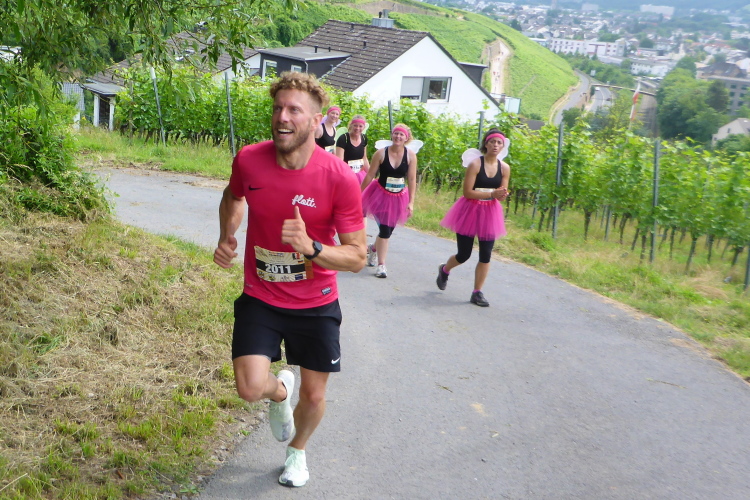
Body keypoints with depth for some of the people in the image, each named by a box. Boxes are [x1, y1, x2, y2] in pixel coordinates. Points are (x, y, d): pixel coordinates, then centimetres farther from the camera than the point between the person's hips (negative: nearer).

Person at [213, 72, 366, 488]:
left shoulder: (339, 178, -21)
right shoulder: (248, 160, -12)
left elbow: (357, 257, -17)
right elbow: (232, 198, 14)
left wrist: (310, 248, -33)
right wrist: (226, 238, -3)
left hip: (316, 303, -1)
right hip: (260, 297, 1)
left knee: (314, 395, 12)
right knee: (251, 388, -15)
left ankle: (298, 450, 47)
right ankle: (280, 391, 25)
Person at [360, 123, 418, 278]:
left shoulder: (411, 155, -8)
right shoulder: (381, 153, -11)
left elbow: (412, 180, -6)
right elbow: (369, 176, -6)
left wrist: (411, 202, -8)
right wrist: (359, 194, -2)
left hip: (399, 198, 2)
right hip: (380, 195, -2)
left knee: (388, 230, 13)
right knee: (385, 230, -5)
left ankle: (374, 249, 45)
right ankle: (381, 265, 8)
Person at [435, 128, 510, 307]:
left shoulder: (505, 168, -1)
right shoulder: (475, 164, -15)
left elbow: (501, 195, 6)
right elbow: (467, 192, -18)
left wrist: (501, 195, -19)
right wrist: (492, 194, -24)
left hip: (490, 213, 4)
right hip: (470, 211, -4)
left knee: (486, 255, 0)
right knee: (464, 255, 5)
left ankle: (477, 293, 13)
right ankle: (444, 270, 39)